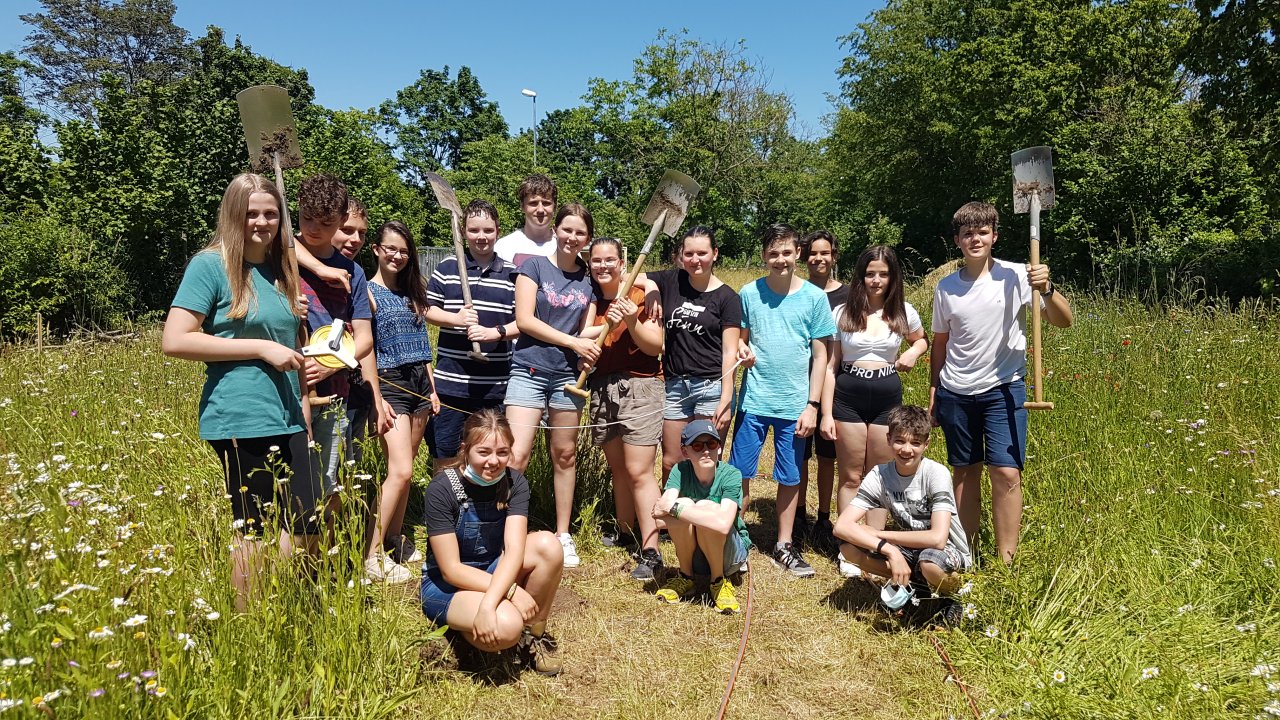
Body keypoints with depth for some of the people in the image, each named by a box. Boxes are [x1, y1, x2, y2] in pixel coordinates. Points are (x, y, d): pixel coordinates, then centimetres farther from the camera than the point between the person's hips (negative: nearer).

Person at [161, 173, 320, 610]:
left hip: (287, 417, 7)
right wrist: (261, 348, -16)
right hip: (240, 420, -7)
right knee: (254, 529, 5)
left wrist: (304, 397, 14)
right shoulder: (210, 265, -6)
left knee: (305, 526, 9)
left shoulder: (280, 269, 14)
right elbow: (174, 341, -14)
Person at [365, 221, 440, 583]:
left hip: (419, 382, 6)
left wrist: (432, 387, 14)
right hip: (389, 382, -6)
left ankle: (395, 539, 21)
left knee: (405, 468, 9)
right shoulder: (367, 292, -4)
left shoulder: (412, 292, 15)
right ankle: (373, 556, -6)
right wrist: (377, 399, -15)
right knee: (400, 470, -14)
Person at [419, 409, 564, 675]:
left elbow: (514, 550, -22)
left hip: (496, 572, 4)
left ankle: (535, 634, -6)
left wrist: (489, 603, -39)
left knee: (548, 545, -26)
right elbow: (451, 570, -21)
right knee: (505, 627, -35)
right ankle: (466, 622, 1)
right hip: (447, 584, -4)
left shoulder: (514, 482, -12)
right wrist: (512, 590, -30)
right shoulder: (442, 489, -22)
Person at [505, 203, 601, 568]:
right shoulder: (534, 266, 1)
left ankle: (563, 534, 22)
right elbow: (524, 320, -8)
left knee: (565, 455, 9)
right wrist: (573, 341, -11)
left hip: (568, 374, 3)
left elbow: (587, 332, 9)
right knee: (516, 456, -10)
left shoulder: (589, 279, 10)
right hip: (529, 371, -3)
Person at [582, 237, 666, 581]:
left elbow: (656, 347, -9)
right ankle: (625, 533, 26)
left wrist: (632, 322, -23)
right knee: (618, 468, 13)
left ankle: (651, 553, -4)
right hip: (602, 389, 5)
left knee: (638, 471, -8)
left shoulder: (640, 295, -5)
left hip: (639, 387, -5)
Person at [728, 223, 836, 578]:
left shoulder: (814, 297, -2)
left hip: (795, 404, 0)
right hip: (754, 401, 0)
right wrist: (742, 351, -10)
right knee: (740, 473, 4)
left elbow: (820, 354, 0)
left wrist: (812, 405, -4)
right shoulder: (749, 293, 0)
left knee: (790, 477, 10)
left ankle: (784, 546, 26)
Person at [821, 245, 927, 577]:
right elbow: (830, 365, 0)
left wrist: (913, 353, -1)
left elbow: (922, 340, 24)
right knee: (851, 477, 5)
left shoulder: (904, 312, 4)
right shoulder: (843, 312, -1)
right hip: (848, 397, -1)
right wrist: (826, 413, -5)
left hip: (887, 398, 2)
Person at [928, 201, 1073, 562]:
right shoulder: (946, 287, 4)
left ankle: (1006, 563, 2)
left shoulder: (1016, 276, -5)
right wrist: (933, 390, 14)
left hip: (1004, 389, -3)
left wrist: (1047, 290, -28)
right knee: (965, 472, 11)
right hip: (955, 393, 3)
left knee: (1006, 474, -9)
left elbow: (1064, 321, -10)